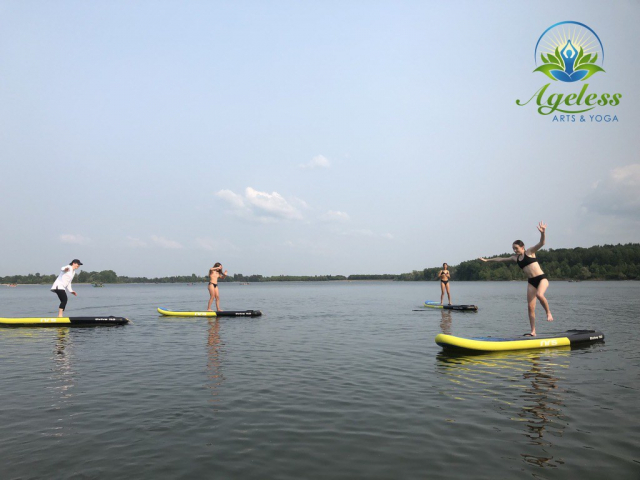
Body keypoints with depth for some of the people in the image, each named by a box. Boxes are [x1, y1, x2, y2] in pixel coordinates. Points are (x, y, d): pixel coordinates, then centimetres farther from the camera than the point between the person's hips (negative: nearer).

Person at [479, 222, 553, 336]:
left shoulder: (530, 252, -2)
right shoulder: (515, 258, 13)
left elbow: (541, 243, -17)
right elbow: (501, 259, 25)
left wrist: (542, 233, -36)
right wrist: (487, 260, 31)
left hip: (541, 278, -5)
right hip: (531, 282, 6)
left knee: (539, 294, -35)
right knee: (531, 307, -2)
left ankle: (549, 313, -11)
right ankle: (533, 332, 0)